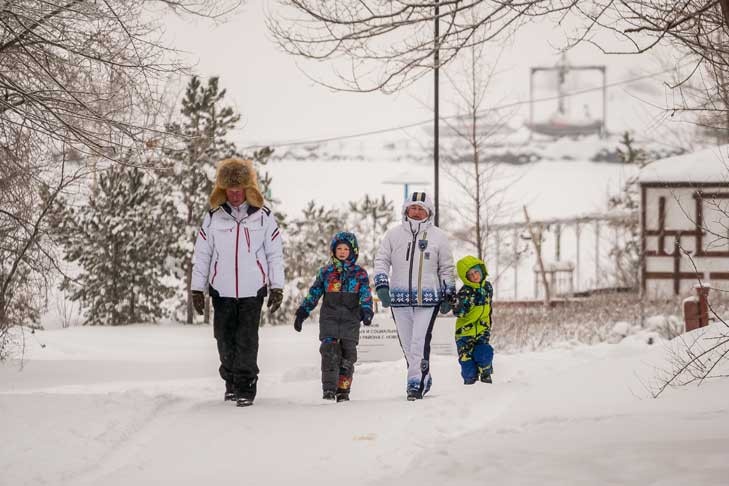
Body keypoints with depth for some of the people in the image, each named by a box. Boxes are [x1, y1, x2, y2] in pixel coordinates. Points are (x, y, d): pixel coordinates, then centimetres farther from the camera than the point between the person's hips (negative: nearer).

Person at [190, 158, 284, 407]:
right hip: (221, 290, 2)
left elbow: (275, 254, 7)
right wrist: (197, 289, 7)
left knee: (247, 340, -7)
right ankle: (231, 381, 22)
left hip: (252, 290, -2)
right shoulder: (213, 217, 4)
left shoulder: (263, 216, 2)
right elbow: (201, 255, 8)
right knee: (225, 338, 6)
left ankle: (246, 386, -3)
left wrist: (277, 287, 2)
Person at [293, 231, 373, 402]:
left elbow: (366, 294, -1)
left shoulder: (360, 273, 7)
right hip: (329, 318, 0)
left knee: (347, 355, 1)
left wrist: (366, 311, -18)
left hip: (350, 319, 0)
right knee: (329, 352, -13)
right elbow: (313, 294, 14)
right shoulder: (326, 272, 10)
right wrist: (302, 312, 10)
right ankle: (329, 389, -12)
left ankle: (343, 390, 10)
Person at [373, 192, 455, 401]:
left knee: (420, 342, -14)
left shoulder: (438, 236, 7)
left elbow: (446, 268, 13)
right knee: (407, 344, 6)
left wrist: (447, 296, 9)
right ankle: (424, 378, 21)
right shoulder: (393, 234, 8)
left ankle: (416, 383, -10)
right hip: (400, 298, 2)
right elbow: (381, 260, 8)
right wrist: (382, 287, -5)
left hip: (428, 299, -2)